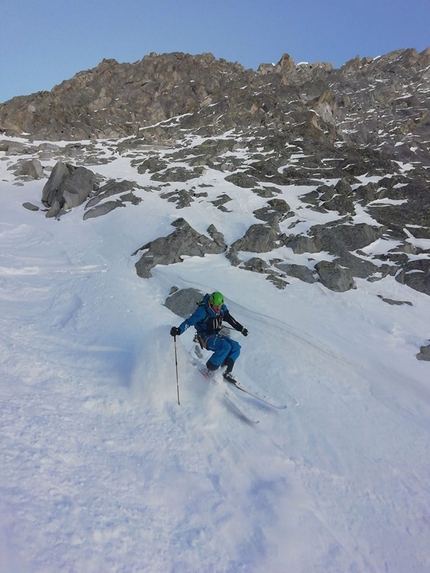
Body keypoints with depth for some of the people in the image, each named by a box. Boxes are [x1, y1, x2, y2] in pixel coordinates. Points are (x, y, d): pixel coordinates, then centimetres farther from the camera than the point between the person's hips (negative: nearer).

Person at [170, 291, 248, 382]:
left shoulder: (222, 308, -3)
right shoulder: (202, 311, -23)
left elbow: (230, 319, 12)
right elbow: (190, 321, -28)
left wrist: (241, 329, 18)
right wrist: (179, 330, -43)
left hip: (216, 335, 7)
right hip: (205, 337, -7)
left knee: (236, 347, -8)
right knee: (226, 346, -29)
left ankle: (226, 371, -2)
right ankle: (211, 369, -15)